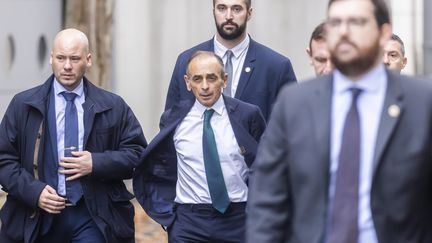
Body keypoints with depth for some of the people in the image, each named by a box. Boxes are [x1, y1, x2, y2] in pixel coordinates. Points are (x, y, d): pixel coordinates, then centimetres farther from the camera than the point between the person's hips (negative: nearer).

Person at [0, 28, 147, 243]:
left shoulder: (113, 107, 6)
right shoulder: (23, 105, 5)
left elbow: (137, 152, 5)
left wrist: (96, 163, -10)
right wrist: (33, 191, -12)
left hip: (93, 219, 0)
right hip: (38, 219, 1)